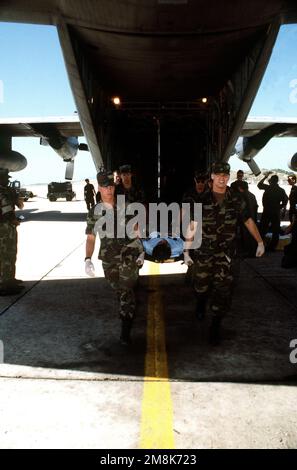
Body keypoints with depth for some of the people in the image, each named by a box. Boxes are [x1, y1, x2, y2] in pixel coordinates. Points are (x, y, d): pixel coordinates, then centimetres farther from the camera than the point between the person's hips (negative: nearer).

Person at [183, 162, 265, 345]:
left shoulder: (236, 200, -1)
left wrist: (260, 242, 13)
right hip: (204, 251, 0)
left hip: (225, 252, 0)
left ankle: (216, 325, 12)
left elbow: (249, 221, 10)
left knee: (223, 289, -4)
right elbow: (192, 227, -4)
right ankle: (201, 303, 48)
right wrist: (187, 251, -5)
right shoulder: (202, 200, -4)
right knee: (201, 285, 12)